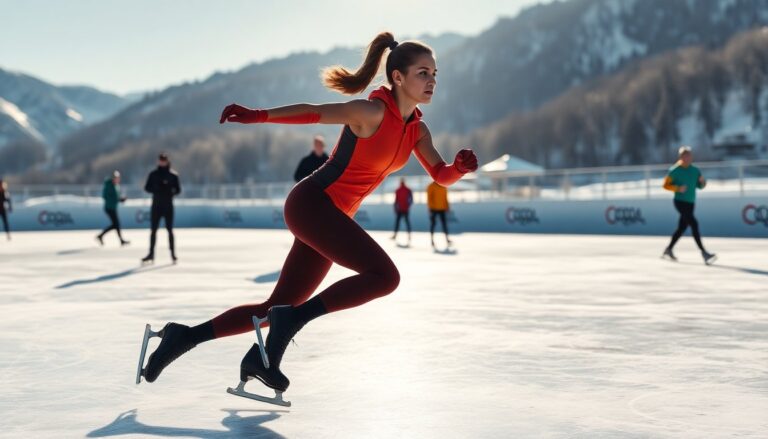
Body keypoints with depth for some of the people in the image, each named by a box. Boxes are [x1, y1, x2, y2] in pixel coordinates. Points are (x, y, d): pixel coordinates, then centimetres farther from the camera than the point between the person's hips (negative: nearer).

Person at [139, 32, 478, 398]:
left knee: (277, 309, 10)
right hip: (311, 203, -9)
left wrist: (460, 167, -10)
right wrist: (259, 116, -29)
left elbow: (440, 176, 12)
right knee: (384, 276, -22)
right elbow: (314, 112, -17)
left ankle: (187, 336, 17)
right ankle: (291, 319, -15)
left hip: (330, 216, 9)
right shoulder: (372, 111, -14)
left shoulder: (417, 130, 10)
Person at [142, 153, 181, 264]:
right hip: (156, 206, 2)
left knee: (170, 230, 0)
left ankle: (173, 253, 5)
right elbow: (147, 187, 4)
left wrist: (171, 192, -20)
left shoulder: (173, 175, 1)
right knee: (153, 230, 2)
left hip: (168, 206, -2)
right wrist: (156, 189, -15)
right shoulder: (153, 174, 6)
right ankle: (151, 253, 5)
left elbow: (178, 189, 1)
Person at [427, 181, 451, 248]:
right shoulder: (431, 187, -5)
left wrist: (447, 207, 10)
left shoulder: (444, 187, 10)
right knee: (433, 224, 1)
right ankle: (432, 240, 7)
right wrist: (430, 207, -16)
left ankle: (447, 239, -5)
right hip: (434, 209, -4)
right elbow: (429, 198, -9)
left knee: (444, 223, -4)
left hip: (442, 209, 4)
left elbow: (445, 198, 15)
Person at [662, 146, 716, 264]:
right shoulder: (675, 170, -7)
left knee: (682, 227, 13)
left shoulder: (695, 170, 9)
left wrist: (702, 182, -6)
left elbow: (700, 186, 16)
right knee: (693, 223, -18)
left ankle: (668, 249, 30)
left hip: (690, 202, 7)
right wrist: (678, 188, -19)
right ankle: (703, 252, -21)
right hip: (680, 201, -7)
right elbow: (665, 185, -6)